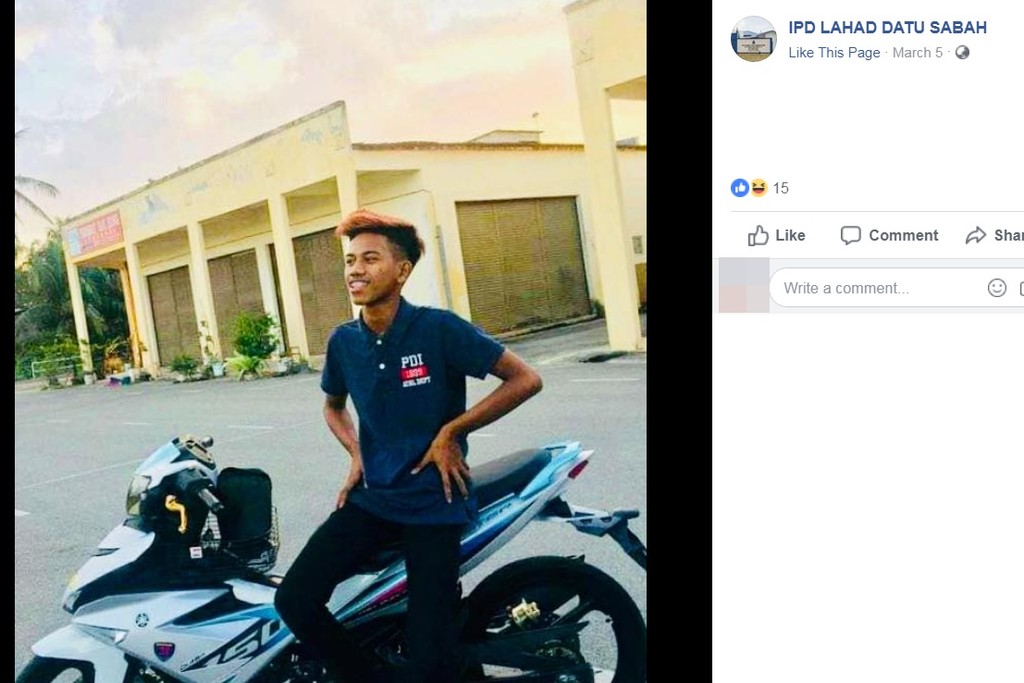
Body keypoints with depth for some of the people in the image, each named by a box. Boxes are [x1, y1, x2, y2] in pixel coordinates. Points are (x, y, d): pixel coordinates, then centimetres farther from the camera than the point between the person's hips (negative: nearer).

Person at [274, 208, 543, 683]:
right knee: (294, 601, -9)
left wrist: (451, 431, -12)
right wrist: (356, 454, 5)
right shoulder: (343, 341, 2)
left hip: (433, 500, -5)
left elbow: (525, 380, -12)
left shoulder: (439, 328, -13)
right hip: (371, 498, 5)